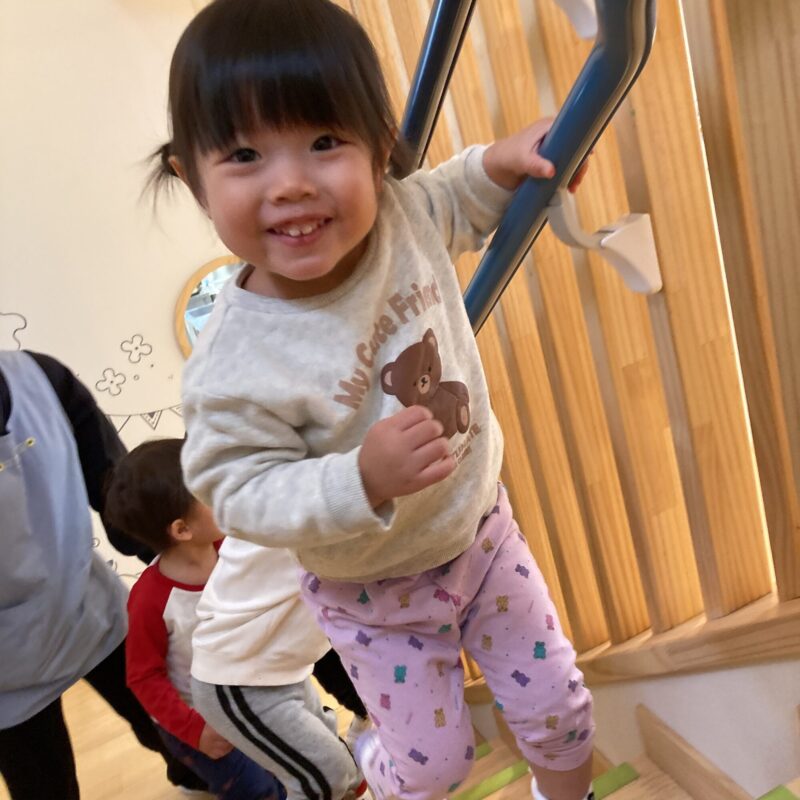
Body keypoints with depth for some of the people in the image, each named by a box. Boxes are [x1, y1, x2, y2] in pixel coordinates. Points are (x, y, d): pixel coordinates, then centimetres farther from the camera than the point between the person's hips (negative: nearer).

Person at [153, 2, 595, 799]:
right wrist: (362, 479, -39)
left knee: (558, 707, 20)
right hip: (376, 593, -4)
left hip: (481, 530, 5)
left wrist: (501, 159, -13)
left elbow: (454, 202, 6)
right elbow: (240, 491, -24)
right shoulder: (236, 366, -34)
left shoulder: (402, 215, -18)